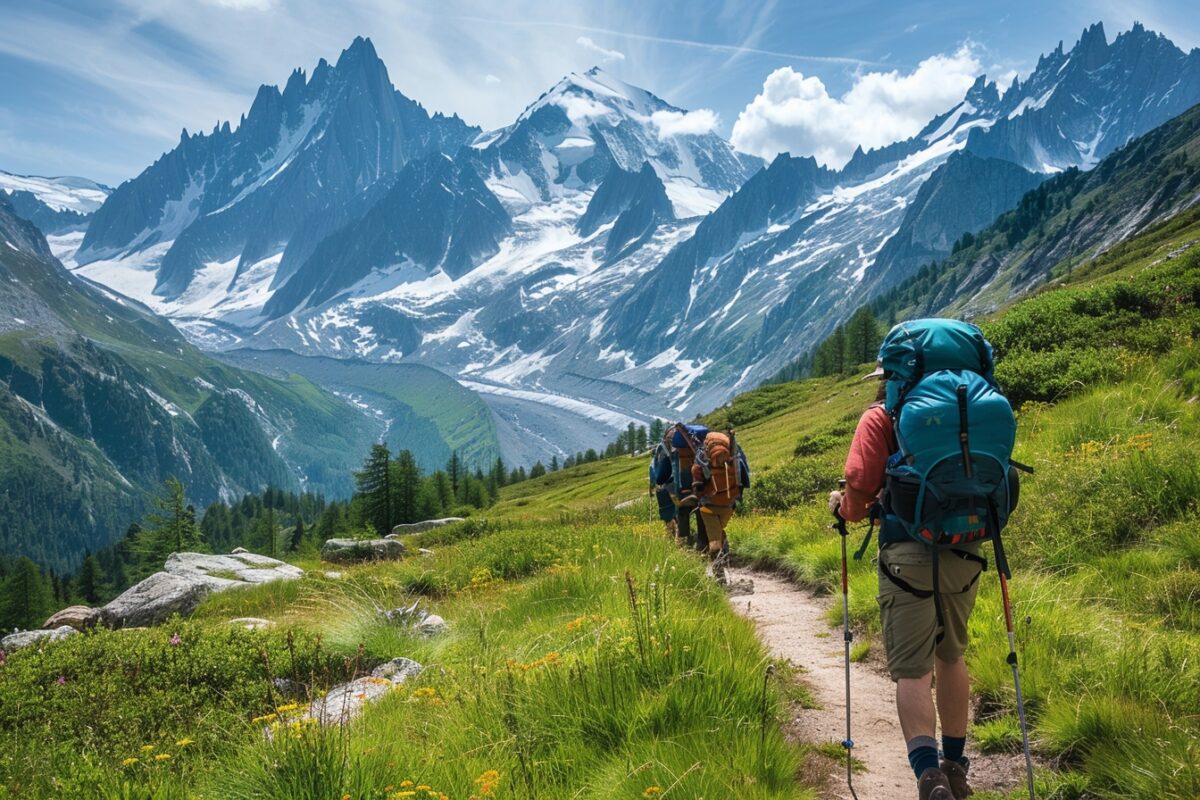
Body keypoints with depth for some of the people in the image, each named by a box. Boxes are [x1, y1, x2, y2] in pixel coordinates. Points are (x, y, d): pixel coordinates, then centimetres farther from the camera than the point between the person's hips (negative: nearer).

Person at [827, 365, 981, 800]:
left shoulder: (882, 418, 1)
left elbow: (861, 484, -10)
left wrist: (845, 508, 12)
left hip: (909, 554, -5)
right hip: (965, 555, 5)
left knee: (912, 672, -4)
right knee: (950, 657, 21)